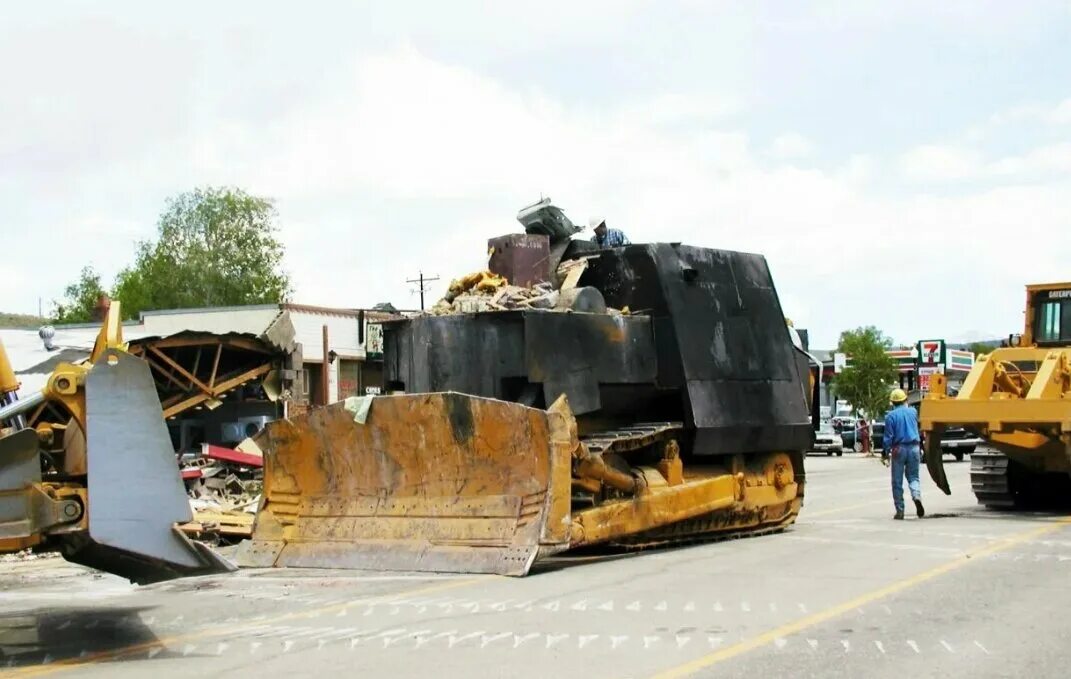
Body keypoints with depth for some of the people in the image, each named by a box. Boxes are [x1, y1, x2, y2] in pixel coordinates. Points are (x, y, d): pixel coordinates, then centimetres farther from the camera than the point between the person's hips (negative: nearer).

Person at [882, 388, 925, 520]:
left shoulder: (891, 416, -6)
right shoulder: (912, 411, 6)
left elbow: (888, 437, -9)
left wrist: (885, 454, -3)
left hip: (899, 449, -3)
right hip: (913, 448, 3)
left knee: (897, 481, 5)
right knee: (913, 476, 13)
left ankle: (900, 510, 5)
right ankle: (917, 496, -17)